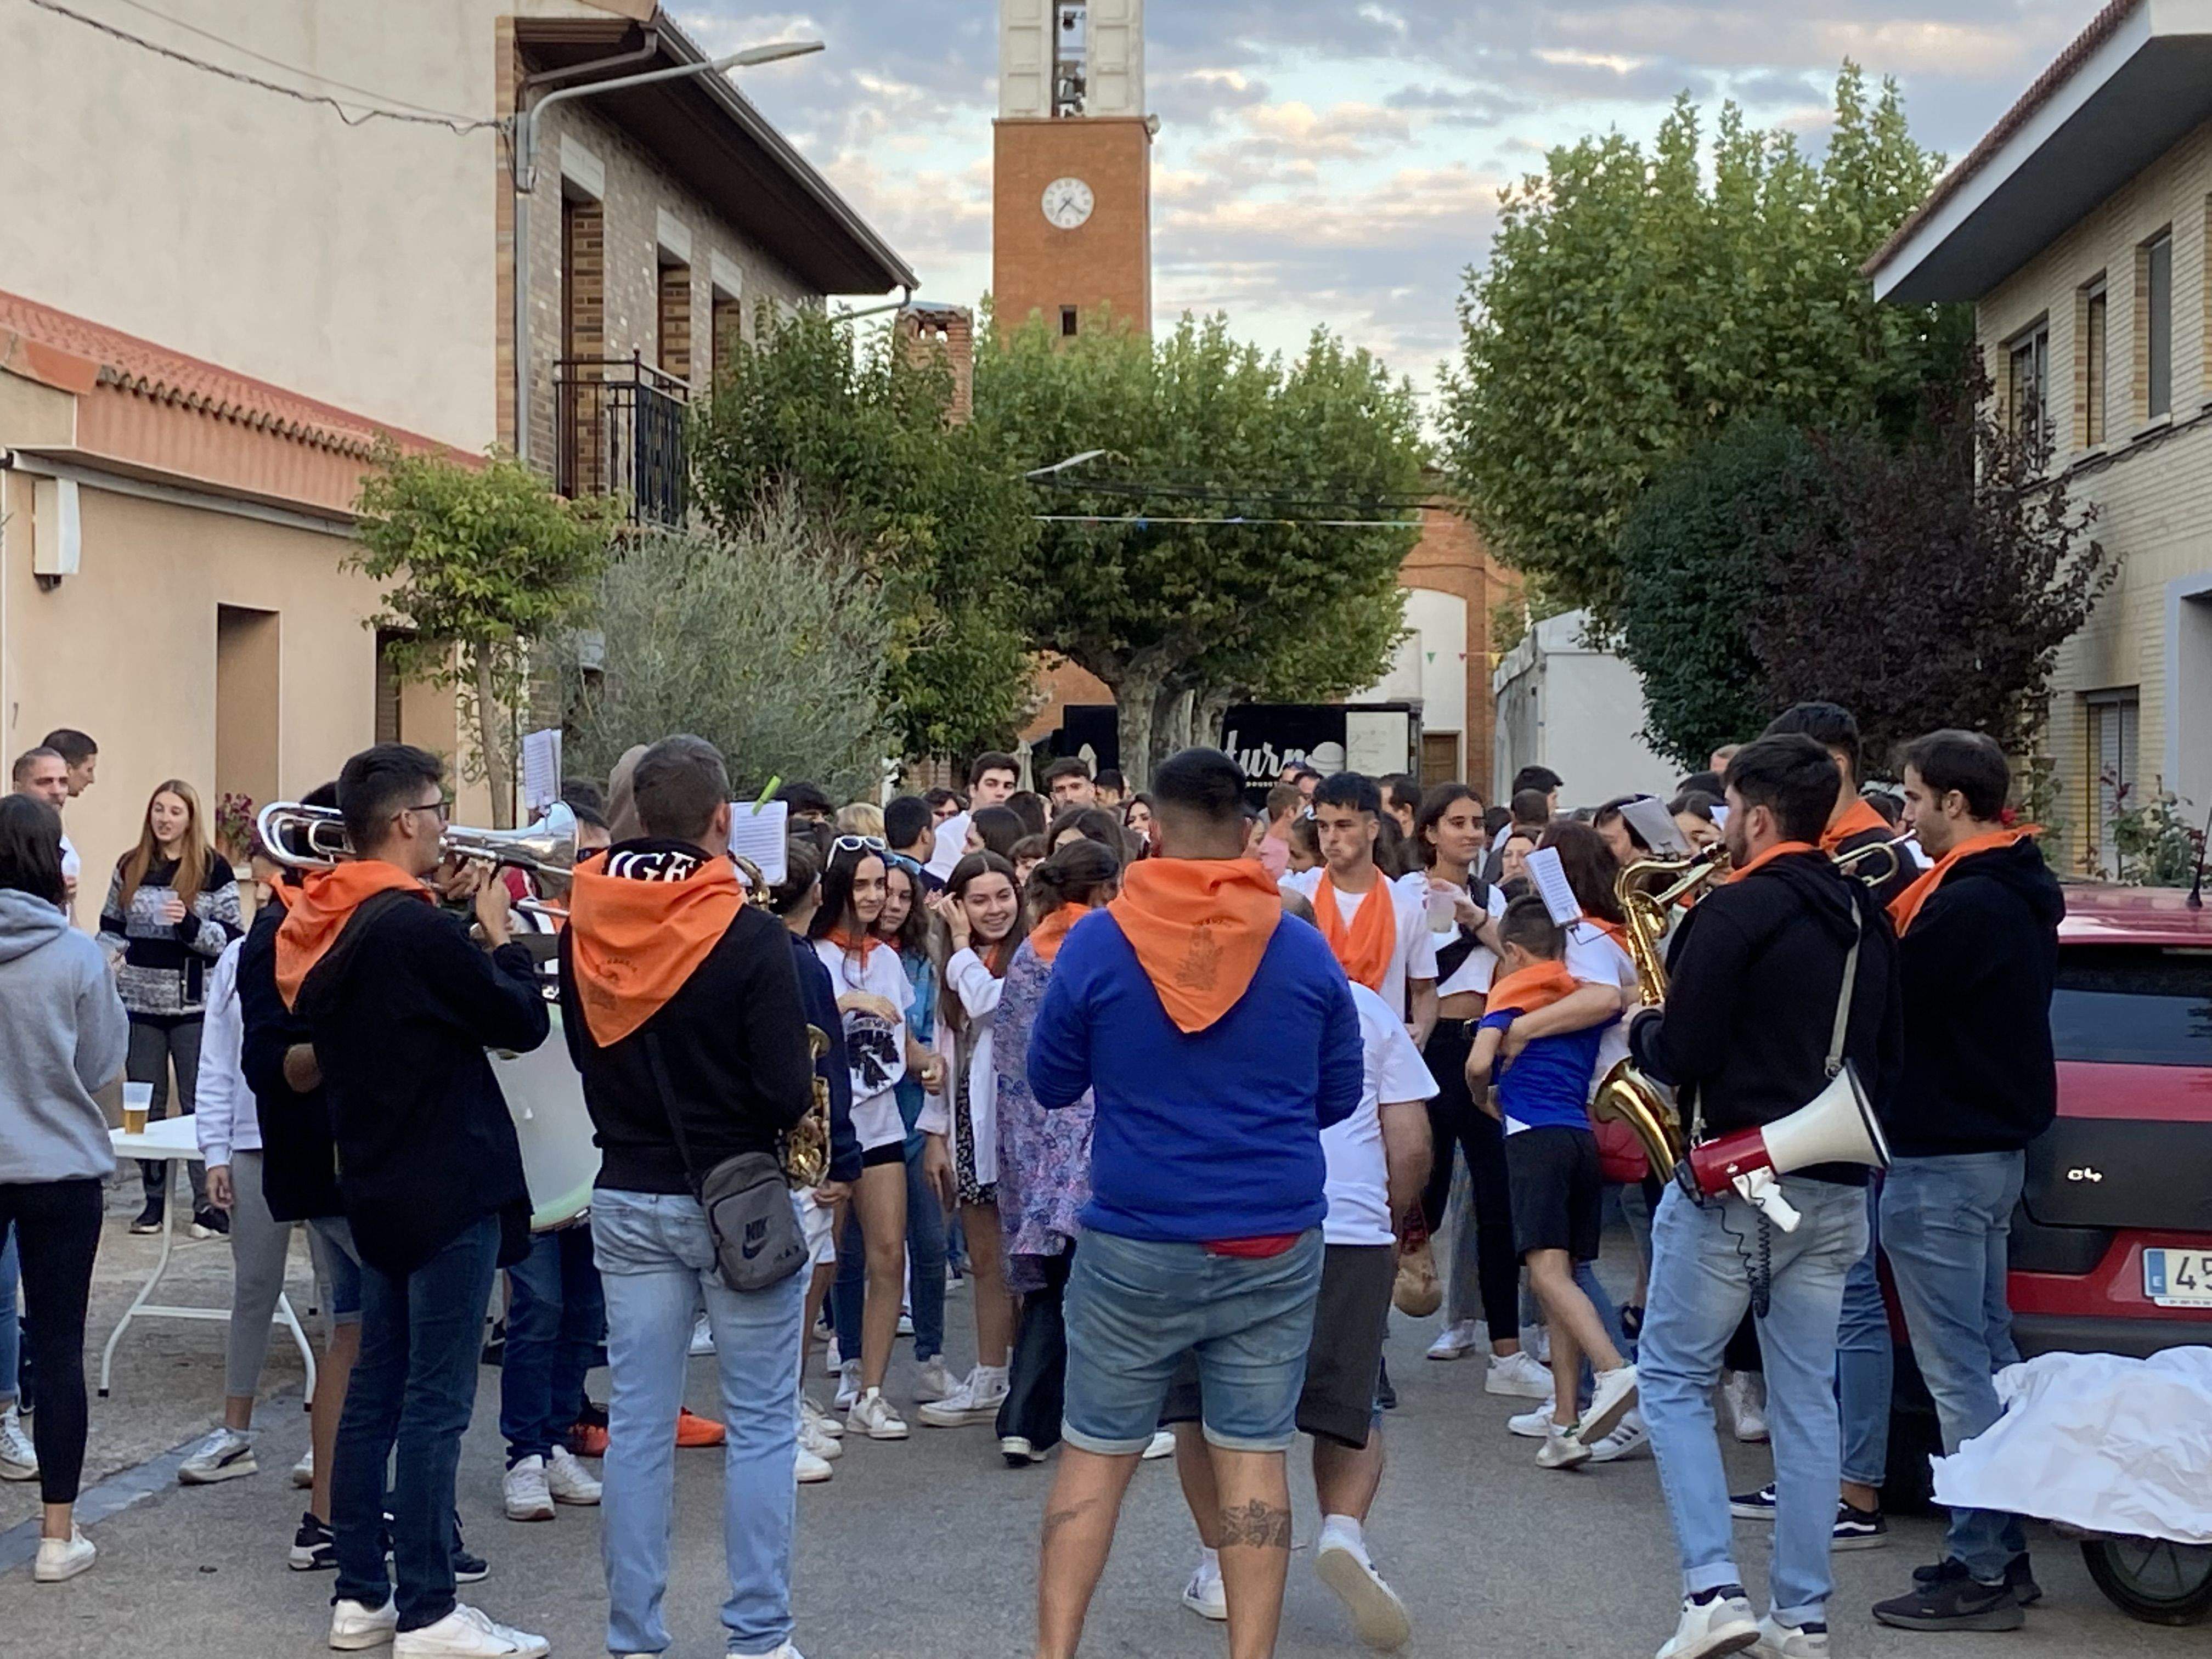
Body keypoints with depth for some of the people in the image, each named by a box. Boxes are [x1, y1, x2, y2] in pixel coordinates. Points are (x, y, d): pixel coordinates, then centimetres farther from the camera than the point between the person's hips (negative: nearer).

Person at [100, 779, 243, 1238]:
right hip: (140, 1002, 3)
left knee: (199, 1103, -1)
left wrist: (190, 924, -21)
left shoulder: (213, 869, -3)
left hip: (194, 1005, -3)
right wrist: (106, 960, -4)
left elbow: (231, 939, -4)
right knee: (146, 1105, 9)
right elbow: (111, 928, 15)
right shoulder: (130, 868, 7)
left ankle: (209, 1203, 4)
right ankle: (154, 1199, 20)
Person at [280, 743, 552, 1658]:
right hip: (448, 1186, -9)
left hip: (377, 1182, 9)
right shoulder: (416, 928, -20)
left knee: (377, 1387, 13)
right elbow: (523, 1023, -13)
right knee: (435, 1403, -5)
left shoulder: (327, 928, 7)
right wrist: (501, 932, 4)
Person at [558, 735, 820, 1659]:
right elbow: (789, 1089, -16)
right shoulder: (747, 933, -16)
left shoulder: (584, 927, -2)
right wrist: (764, 1115, 4)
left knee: (636, 1422, 9)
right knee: (762, 1423, 6)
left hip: (626, 1195, 4)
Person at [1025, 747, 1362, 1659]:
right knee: (1253, 1457, 6)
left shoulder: (1097, 944, -8)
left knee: (1094, 1454, 9)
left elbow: (1050, 1084, 5)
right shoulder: (1305, 952, -3)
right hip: (1275, 1243, 1)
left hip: (1136, 1243, -1)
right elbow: (1339, 1097, 9)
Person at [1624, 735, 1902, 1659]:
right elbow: (1888, 1062, 18)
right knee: (1807, 1398, 11)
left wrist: (1641, 1030, 4)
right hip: (1835, 1188, 7)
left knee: (1673, 1380, 5)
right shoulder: (1867, 921, 11)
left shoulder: (1738, 910, -14)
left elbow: (1680, 1055, -16)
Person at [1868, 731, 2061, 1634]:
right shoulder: (2018, 894, 12)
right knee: (1988, 1358, 15)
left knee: (1958, 1373, -6)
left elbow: (1889, 1006, -20)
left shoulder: (1968, 904, -21)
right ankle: (2003, 1550, 22)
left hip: (1942, 1158, -11)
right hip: (1992, 1143, 11)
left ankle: (1978, 1571, -3)